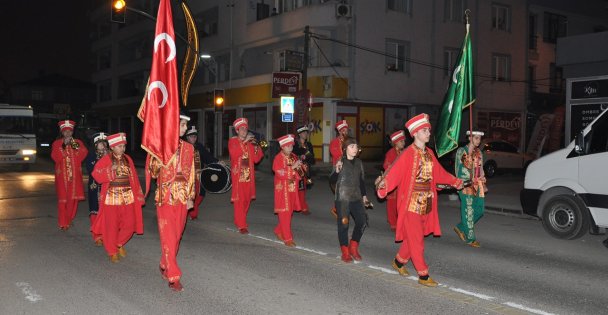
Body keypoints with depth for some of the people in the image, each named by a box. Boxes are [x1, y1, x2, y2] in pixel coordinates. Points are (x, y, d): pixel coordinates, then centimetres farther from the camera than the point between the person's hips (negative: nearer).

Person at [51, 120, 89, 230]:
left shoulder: (78, 142, 11)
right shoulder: (56, 143, 6)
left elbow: (83, 154, -4)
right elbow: (55, 157, -9)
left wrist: (75, 146, -13)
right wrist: (63, 145, -15)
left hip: (75, 174, 2)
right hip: (62, 175, -2)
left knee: (73, 198, 3)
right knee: (62, 198, -7)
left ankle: (70, 219, 19)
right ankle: (63, 223, -4)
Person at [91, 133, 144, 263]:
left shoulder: (128, 159, 8)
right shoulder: (105, 159, -3)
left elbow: (134, 178, 9)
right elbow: (96, 175, -10)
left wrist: (138, 195, 6)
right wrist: (110, 170, -22)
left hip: (128, 197, 3)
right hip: (111, 197, -3)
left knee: (129, 224, 3)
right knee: (111, 225, 3)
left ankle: (119, 244, 29)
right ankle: (112, 251, 19)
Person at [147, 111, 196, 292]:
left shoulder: (188, 148, 8)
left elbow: (191, 173, 10)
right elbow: (152, 172, -5)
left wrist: (190, 196, 5)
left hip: (182, 197, 4)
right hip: (165, 196, -4)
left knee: (177, 236, 11)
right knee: (168, 237, -5)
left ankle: (164, 265, 32)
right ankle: (173, 277, -1)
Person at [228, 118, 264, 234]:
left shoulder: (250, 142, 12)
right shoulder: (232, 141, 0)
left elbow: (256, 159, 6)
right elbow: (234, 154, -20)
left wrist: (256, 147, -7)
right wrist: (244, 142, -21)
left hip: (249, 175, 5)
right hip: (238, 175, -5)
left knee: (247, 199, 10)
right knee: (239, 200, -7)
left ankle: (239, 220, 27)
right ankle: (241, 225, -5)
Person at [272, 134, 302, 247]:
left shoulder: (294, 157, 10)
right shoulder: (278, 158, -9)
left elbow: (298, 173, 17)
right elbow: (280, 173, -20)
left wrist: (299, 166, -3)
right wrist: (293, 167, -22)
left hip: (292, 189, 6)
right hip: (283, 189, -6)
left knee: (289, 212, 12)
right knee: (284, 213, -3)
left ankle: (279, 231, 31)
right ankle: (287, 238, 1)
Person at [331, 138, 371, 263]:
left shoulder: (359, 162, 10)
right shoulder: (340, 162, -5)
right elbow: (332, 180, -7)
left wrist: (364, 195, 17)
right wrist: (337, 170, -25)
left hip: (356, 197, 5)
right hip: (342, 198, -4)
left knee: (362, 221, -4)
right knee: (343, 224, 0)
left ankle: (353, 247, 17)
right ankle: (345, 252, 14)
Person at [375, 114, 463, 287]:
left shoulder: (429, 153, 7)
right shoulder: (407, 155, -16)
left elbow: (439, 173, 20)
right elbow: (394, 173, -26)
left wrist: (455, 181, 30)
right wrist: (383, 186, -44)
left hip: (426, 204, 7)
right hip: (411, 204, -7)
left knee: (414, 237, 17)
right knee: (416, 240, 2)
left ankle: (399, 261, 38)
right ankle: (423, 276, 11)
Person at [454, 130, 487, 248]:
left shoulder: (479, 152, 14)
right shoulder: (461, 151, -5)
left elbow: (481, 169, 18)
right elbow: (458, 168, -6)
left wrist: (483, 184, 13)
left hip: (478, 185, 7)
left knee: (479, 210, 6)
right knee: (469, 211, -3)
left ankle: (461, 228, 23)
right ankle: (470, 238, 6)